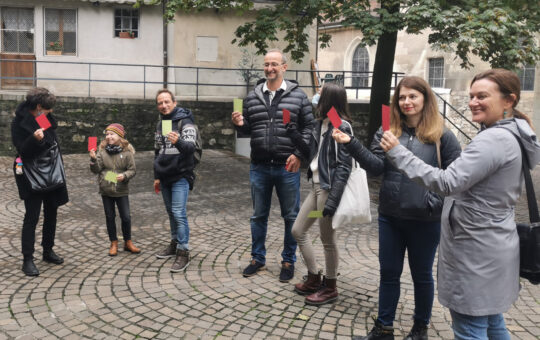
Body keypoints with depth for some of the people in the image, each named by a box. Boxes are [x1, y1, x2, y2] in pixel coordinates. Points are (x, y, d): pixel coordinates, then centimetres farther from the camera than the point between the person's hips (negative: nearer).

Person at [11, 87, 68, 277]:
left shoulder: (46, 119, 5)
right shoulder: (19, 122, -15)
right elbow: (22, 150, -19)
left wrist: (59, 167, 17)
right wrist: (34, 139, -37)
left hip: (51, 174, 7)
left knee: (51, 213, 14)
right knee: (32, 216, -5)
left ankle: (48, 251, 28)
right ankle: (28, 259, 3)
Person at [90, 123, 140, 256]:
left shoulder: (127, 152, -7)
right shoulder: (102, 151, -1)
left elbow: (132, 170, -4)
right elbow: (96, 170, -2)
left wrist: (124, 176, -23)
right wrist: (93, 159, -19)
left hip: (121, 190, -2)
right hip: (106, 190, 2)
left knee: (126, 217, 3)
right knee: (110, 217, 11)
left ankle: (128, 242, 21)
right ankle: (114, 243, 23)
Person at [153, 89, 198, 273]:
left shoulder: (185, 122, -9)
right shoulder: (160, 124, 13)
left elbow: (190, 147, -22)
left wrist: (178, 142, -44)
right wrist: (156, 176, 19)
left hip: (180, 176, -7)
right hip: (165, 177, 7)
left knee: (179, 213, -11)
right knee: (171, 212, 13)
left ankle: (183, 252, -6)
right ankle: (175, 244, 26)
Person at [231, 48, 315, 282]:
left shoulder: (298, 96, -1)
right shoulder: (252, 97, 8)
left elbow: (309, 127, -1)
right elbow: (247, 129, 14)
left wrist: (299, 154, -11)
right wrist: (239, 124, -8)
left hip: (287, 167, -2)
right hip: (259, 167, 3)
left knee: (291, 217, 7)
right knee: (259, 216, 13)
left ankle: (288, 261, 23)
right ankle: (258, 258, 29)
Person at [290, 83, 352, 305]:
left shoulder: (342, 127, -14)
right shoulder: (321, 124, 11)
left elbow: (344, 166, -18)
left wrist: (333, 199, -24)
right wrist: (297, 138, 6)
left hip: (329, 189, -9)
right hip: (316, 186, 9)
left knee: (327, 239, 3)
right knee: (298, 231, 14)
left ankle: (330, 288, 21)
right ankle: (314, 279, 29)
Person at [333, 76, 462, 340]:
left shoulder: (442, 135, -6)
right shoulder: (387, 131, 3)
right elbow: (376, 167, -8)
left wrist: (437, 202, -17)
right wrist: (351, 144, -20)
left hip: (425, 220, -3)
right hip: (389, 216, 3)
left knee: (421, 275, 15)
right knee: (389, 272, 13)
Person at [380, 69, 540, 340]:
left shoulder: (494, 140, -22)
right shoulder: (510, 135, 12)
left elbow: (448, 182, -28)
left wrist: (398, 153, -25)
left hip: (476, 250, -11)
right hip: (489, 246, 11)